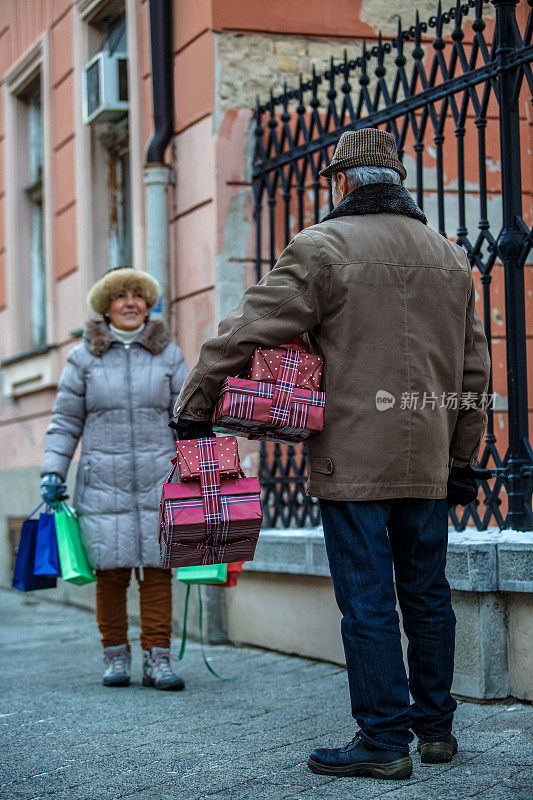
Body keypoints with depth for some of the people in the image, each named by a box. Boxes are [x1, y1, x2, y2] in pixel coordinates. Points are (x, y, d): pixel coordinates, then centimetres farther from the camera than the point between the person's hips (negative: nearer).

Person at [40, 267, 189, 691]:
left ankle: (157, 658, 2)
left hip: (158, 479, 0)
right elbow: (65, 421, 9)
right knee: (110, 568, 0)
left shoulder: (168, 355, 10)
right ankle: (116, 655, 12)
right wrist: (52, 471, 0)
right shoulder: (85, 357, 7)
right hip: (103, 480, 0)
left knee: (157, 566, -4)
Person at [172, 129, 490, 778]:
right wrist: (462, 456, 22)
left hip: (353, 461, -6)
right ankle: (435, 726, 23)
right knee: (426, 593, 14)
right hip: (428, 460, 6)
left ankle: (383, 740, 2)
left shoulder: (322, 249, -5)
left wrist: (195, 404, 1)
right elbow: (473, 368, 17)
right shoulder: (450, 258, 14)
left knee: (368, 601, -2)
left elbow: (247, 331, -8)